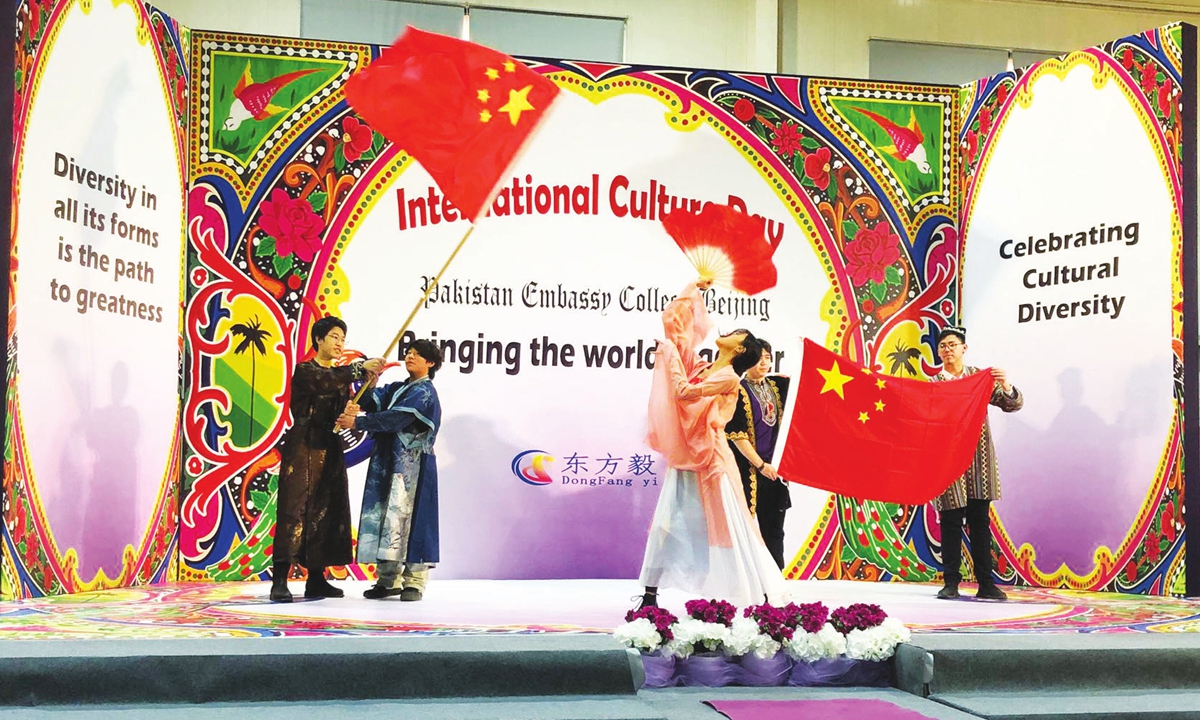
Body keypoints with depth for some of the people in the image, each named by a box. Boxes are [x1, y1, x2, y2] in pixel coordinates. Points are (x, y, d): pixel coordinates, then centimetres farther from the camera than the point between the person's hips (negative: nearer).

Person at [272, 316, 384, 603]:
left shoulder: (340, 375, 19)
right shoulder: (305, 370, -2)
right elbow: (326, 382, -24)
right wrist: (360, 368, -28)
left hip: (330, 450, 7)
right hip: (303, 448, -7)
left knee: (325, 512, 6)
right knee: (295, 510, -13)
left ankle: (316, 579, 11)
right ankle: (279, 581, -15)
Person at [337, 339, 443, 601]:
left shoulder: (424, 393, -6)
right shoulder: (396, 389, 18)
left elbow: (394, 420, -17)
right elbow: (372, 401, 1)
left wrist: (357, 422, -17)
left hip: (412, 467, -8)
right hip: (386, 463, 8)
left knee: (408, 517, -8)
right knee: (384, 517, 5)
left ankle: (414, 581, -3)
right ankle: (389, 579, 11)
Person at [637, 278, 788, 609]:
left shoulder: (728, 378, -8)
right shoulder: (699, 368, 13)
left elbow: (685, 392, -20)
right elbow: (674, 322, 18)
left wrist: (671, 354, -10)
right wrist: (694, 289, 21)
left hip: (710, 459, -7)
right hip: (683, 460, 7)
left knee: (728, 527, -4)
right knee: (665, 525, 2)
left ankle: (763, 595, 4)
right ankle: (650, 596, 7)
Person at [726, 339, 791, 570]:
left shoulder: (776, 386, 11)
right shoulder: (739, 391, -7)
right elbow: (736, 434, -11)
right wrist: (760, 465, -13)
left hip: (773, 469, 6)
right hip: (748, 467, -6)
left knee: (773, 527, 9)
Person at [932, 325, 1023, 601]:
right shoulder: (934, 385, 4)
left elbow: (1014, 404, 4)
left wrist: (1006, 386, -15)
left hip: (979, 459, 2)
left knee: (980, 521, 5)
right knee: (951, 522, 0)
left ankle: (986, 584, 8)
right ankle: (951, 583, 6)